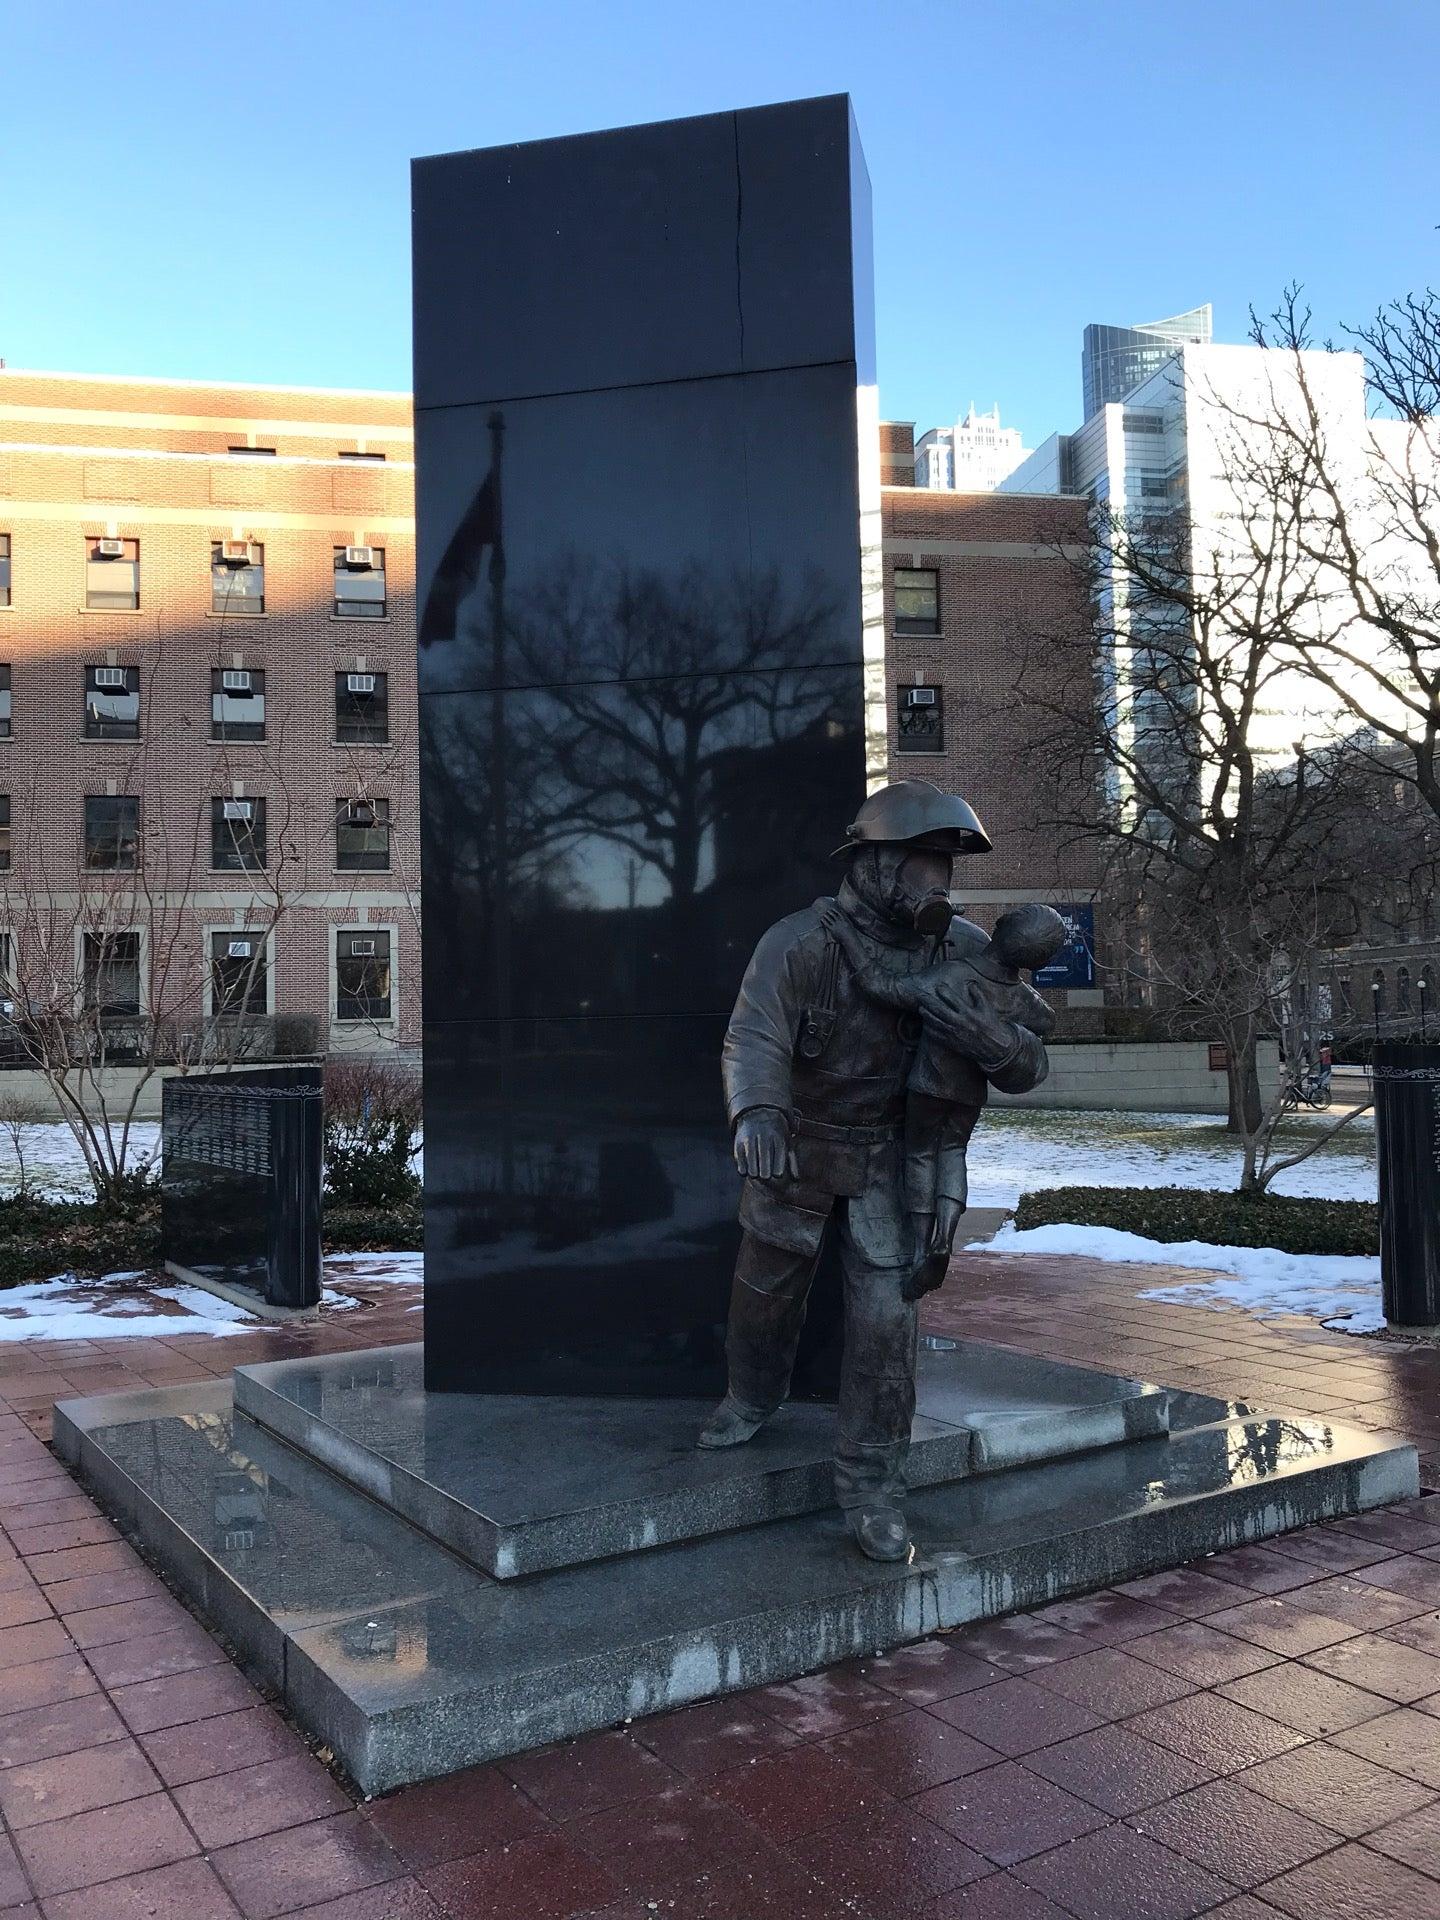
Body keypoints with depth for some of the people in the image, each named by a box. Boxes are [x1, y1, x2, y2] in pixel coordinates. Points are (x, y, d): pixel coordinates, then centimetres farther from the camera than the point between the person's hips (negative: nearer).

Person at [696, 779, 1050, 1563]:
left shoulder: (956, 957, -14)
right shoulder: (799, 944, -24)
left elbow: (1026, 1070, -13)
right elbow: (753, 1041, -38)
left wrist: (986, 1034, -37)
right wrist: (756, 1115, -60)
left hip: (885, 1159, 1)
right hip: (794, 1149, -1)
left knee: (885, 1316, -6)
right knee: (766, 1290, 18)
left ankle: (870, 1482, 12)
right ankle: (751, 1398, 48)